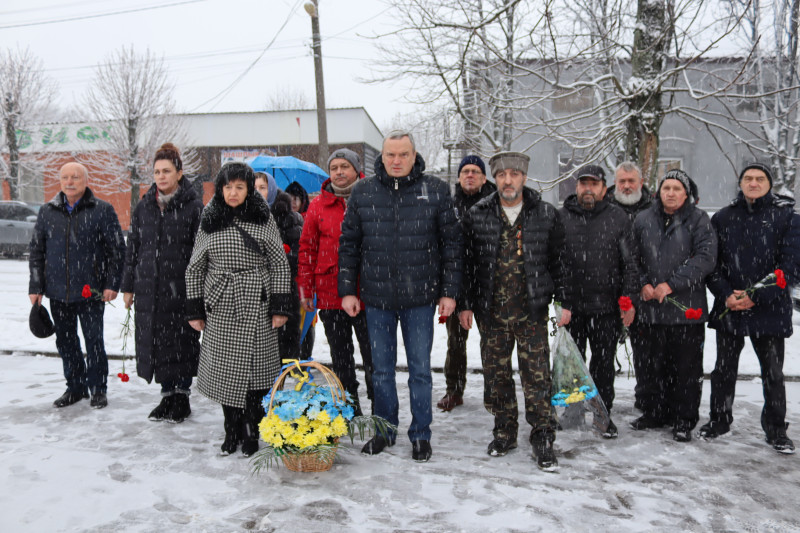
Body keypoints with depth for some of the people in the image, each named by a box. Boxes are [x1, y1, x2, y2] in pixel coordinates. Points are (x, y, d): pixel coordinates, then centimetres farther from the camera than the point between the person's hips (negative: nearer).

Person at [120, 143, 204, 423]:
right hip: (149, 288, 5)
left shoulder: (193, 206, -5)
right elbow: (133, 248, 13)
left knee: (181, 342, 4)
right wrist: (128, 286, 10)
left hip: (180, 288, -5)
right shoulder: (144, 207, 10)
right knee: (155, 342, 10)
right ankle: (167, 396, 25)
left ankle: (182, 397, 20)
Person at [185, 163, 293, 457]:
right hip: (220, 308, 2)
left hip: (256, 306, -2)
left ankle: (252, 433, 13)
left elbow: (280, 264, 1)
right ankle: (232, 431, 20)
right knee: (224, 370, 3)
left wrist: (280, 307, -5)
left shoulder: (263, 219, 2)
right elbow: (195, 268, 12)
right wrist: (194, 310, 7)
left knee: (256, 368, -1)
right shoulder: (209, 221, 9)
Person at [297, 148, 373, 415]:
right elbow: (307, 248, 8)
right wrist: (305, 289, 3)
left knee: (373, 353, 3)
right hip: (330, 295, 3)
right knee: (340, 355, 12)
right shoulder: (318, 205, 8)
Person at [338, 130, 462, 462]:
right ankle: (385, 429, 30)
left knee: (420, 369, 8)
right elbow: (348, 244, 7)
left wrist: (449, 291, -2)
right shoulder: (362, 192, 4)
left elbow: (451, 243, 1)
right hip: (377, 298, 2)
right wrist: (347, 290, 4)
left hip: (420, 298, -2)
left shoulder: (436, 191, -1)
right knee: (382, 369, 13)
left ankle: (420, 435, 24)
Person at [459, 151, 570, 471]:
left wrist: (564, 301, 4)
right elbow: (467, 263, 6)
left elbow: (558, 261, 7)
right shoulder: (477, 216, 4)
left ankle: (543, 439, 13)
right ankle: (505, 432, 26)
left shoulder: (546, 215, 3)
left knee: (537, 374, 0)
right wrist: (465, 304, 3)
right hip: (491, 311, 2)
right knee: (496, 372, 10)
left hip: (532, 311, -1)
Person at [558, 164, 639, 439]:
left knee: (604, 363, 8)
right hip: (570, 306, 1)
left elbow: (629, 262, 4)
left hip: (606, 306, 0)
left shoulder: (618, 218, 4)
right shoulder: (561, 217, 5)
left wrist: (629, 299, -3)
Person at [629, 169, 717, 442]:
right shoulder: (643, 220, 8)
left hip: (687, 309, -3)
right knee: (651, 364, 12)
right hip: (650, 307, 3)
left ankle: (684, 420, 18)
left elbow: (705, 257, -11)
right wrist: (643, 284, -4)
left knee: (687, 367, 4)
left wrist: (672, 283, -16)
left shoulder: (698, 220, -1)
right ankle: (654, 412, 29)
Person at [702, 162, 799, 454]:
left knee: (773, 373, 8)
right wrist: (725, 295, -11)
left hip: (770, 311, -2)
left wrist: (757, 297, -15)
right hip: (728, 309, 2)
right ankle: (719, 420, 28)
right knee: (724, 370, 13)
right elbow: (710, 263, 3)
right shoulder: (722, 218, 6)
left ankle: (776, 429, 23)